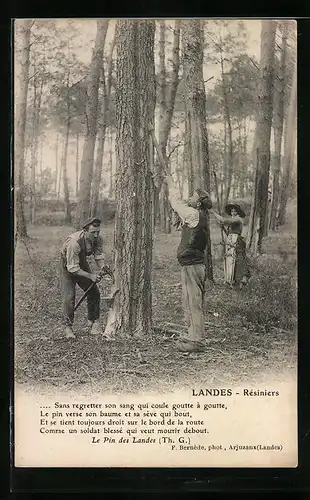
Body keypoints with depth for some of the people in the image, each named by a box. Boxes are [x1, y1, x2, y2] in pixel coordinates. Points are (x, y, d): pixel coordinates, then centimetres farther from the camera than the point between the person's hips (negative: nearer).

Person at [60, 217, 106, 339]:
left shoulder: (98, 239, -22)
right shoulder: (74, 242, -40)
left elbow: (98, 255, -9)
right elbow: (72, 268, -34)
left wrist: (103, 267, -29)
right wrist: (90, 275, -37)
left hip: (82, 262, 6)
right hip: (68, 264, -5)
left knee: (94, 292, -1)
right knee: (69, 296, -13)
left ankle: (93, 322, 15)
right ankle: (68, 327, 0)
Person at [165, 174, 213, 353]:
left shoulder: (195, 215, -12)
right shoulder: (198, 216, 14)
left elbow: (178, 204, -2)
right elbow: (181, 205, 26)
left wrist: (171, 186, 12)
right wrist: (172, 186, 27)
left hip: (192, 265, -10)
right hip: (193, 264, 10)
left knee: (194, 303, -7)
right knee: (192, 303, 15)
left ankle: (196, 341, -4)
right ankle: (194, 335, 22)